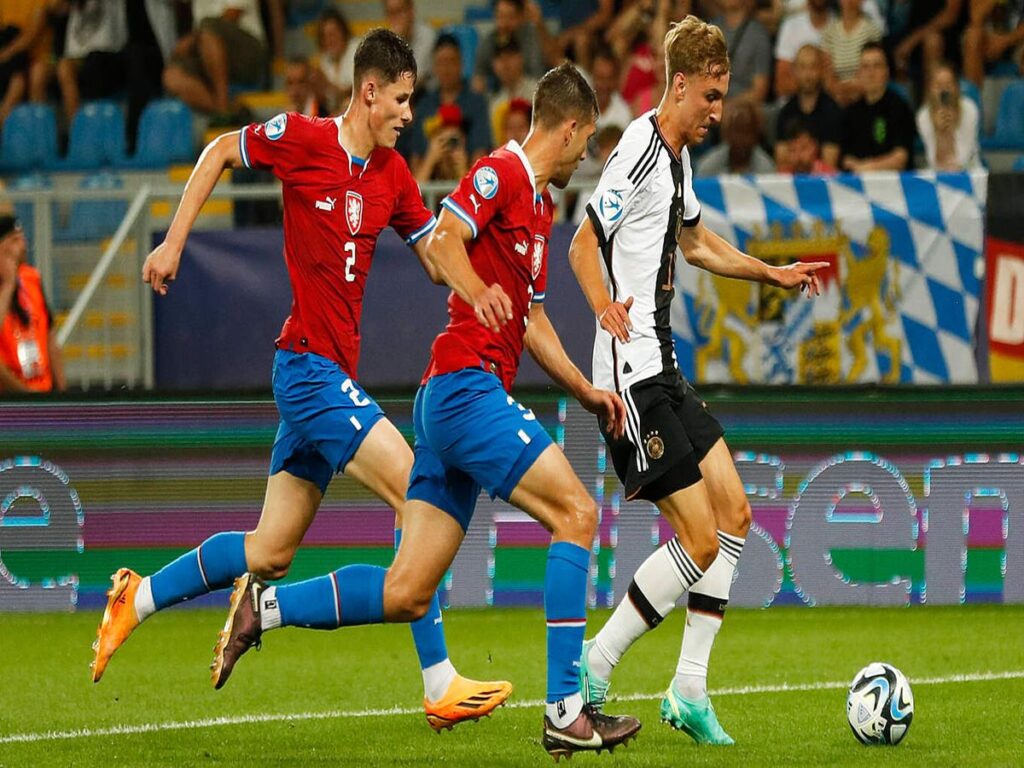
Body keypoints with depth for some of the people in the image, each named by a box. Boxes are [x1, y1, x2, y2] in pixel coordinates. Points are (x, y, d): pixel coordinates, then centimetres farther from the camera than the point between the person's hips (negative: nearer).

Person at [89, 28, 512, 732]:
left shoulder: (393, 174, 10)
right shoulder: (302, 140, -8)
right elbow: (219, 152, 6)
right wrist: (174, 243, 5)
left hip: (333, 373, 8)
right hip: (309, 365, -8)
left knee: (271, 553, 11)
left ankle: (137, 599, 26)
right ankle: (441, 686, -17)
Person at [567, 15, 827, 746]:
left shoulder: (680, 156, 14)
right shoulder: (639, 152, -16)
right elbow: (582, 245, -24)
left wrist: (773, 273, 37)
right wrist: (605, 305, -42)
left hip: (665, 371, 10)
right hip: (633, 375, -10)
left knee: (734, 510, 8)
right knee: (699, 541, -10)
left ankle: (690, 690, 11)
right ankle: (592, 667, 0)